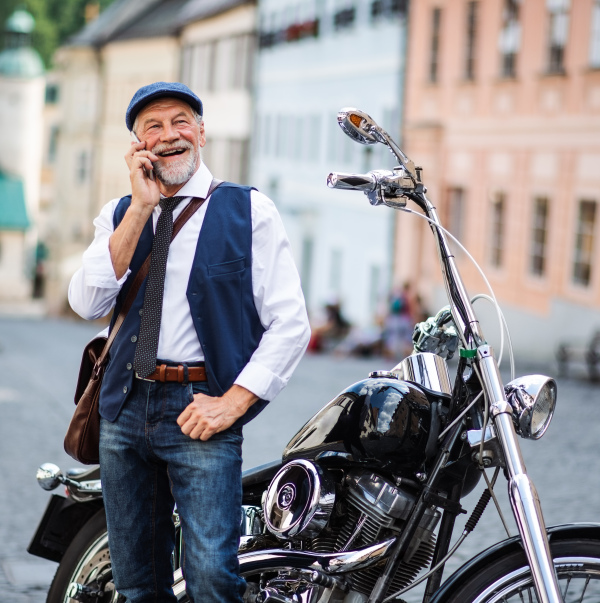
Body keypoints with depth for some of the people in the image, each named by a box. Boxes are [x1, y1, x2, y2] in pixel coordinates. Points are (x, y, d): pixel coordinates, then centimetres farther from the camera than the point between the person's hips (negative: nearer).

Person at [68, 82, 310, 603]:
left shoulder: (249, 211, 1)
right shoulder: (118, 216, 13)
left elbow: (290, 324, -4)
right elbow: (86, 303, -5)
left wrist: (231, 403, -13)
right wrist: (142, 208, -9)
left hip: (200, 411, -4)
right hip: (125, 405, 4)